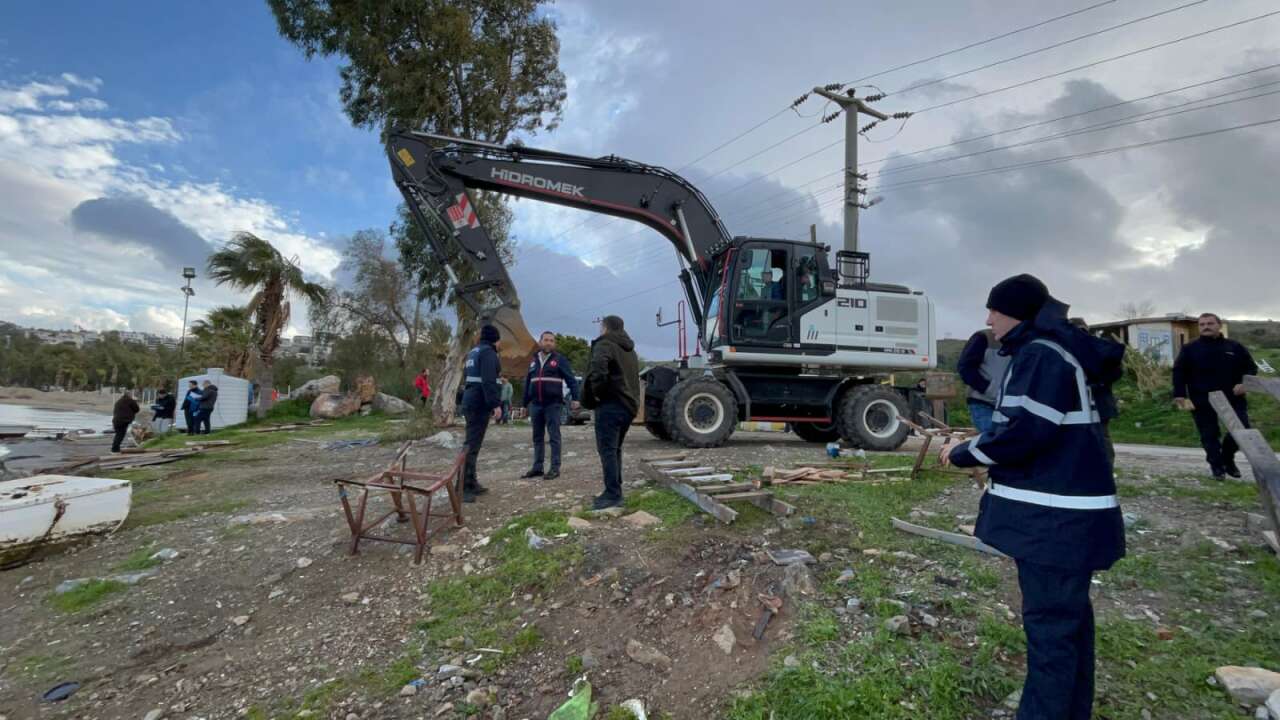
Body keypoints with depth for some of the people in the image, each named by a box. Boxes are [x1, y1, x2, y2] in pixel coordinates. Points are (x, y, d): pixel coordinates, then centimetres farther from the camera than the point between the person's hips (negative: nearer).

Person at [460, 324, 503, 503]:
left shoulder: (473, 351, 19)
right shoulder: (488, 352, -9)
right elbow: (488, 381, -20)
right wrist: (496, 404, -24)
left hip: (470, 401, 10)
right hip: (480, 403, -10)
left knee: (472, 444, 14)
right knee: (472, 445, -11)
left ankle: (471, 483, 20)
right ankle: (462, 488, -12)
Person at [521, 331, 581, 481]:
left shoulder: (559, 359, -1)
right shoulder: (533, 361, 14)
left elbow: (571, 379, -4)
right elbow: (527, 382, 19)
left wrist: (574, 398, -14)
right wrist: (525, 403, 18)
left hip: (553, 404, -5)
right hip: (536, 404, 5)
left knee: (554, 436, -3)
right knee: (537, 437, 10)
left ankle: (555, 468, 1)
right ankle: (537, 467, 19)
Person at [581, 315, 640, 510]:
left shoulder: (605, 344, -7)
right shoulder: (629, 349, 22)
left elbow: (598, 369, -26)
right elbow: (635, 377, 26)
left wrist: (596, 393, -14)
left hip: (610, 404, -9)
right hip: (628, 405, 9)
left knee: (607, 450, -6)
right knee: (615, 449, 16)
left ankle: (613, 494, -7)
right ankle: (614, 491, 19)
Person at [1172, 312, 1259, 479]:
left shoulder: (1235, 347, 8)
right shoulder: (1189, 349, 1)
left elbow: (1251, 368, 14)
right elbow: (1179, 372, -1)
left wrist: (1244, 383, -7)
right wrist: (1179, 394, -10)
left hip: (1232, 398, 2)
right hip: (1202, 401, -2)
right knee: (1209, 435, 2)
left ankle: (1228, 458, 27)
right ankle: (1217, 465, 16)